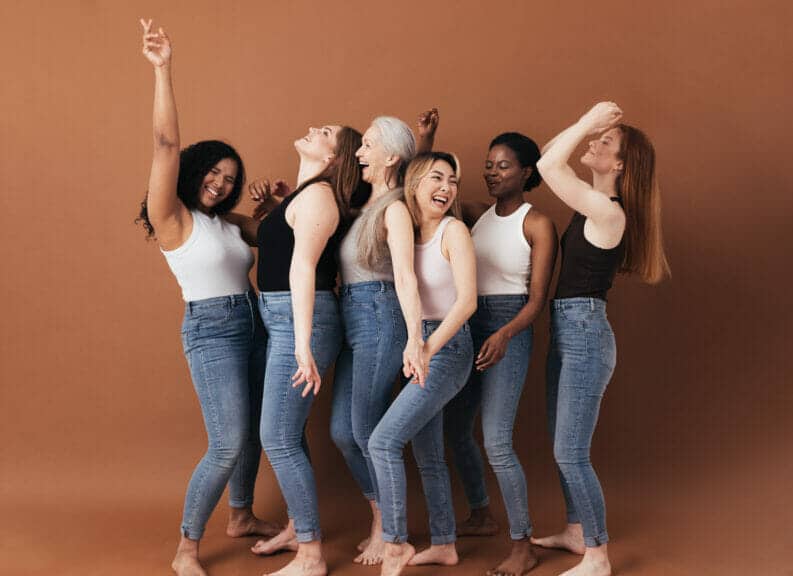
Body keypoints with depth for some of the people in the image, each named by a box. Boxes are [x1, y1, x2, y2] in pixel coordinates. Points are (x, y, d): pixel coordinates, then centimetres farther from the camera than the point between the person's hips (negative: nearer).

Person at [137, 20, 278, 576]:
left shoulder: (226, 224, 14)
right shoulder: (172, 217, -8)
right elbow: (167, 145, -19)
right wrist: (162, 70, -27)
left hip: (252, 326, 8)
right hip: (212, 330, -8)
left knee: (252, 433, 14)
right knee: (228, 444, -13)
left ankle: (242, 516, 36)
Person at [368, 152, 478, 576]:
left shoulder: (454, 230, -12)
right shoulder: (405, 231, 6)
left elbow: (467, 300, -19)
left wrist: (430, 346, -28)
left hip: (446, 348, -7)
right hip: (417, 347, 7)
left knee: (383, 441, -14)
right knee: (428, 457, 14)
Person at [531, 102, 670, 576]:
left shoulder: (608, 211, -19)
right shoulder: (593, 204, 8)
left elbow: (547, 166, -22)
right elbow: (550, 160, 19)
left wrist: (588, 123, -15)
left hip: (585, 332, -10)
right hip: (567, 330, 10)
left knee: (571, 454, -7)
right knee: (563, 447, 19)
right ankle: (577, 532, 33)